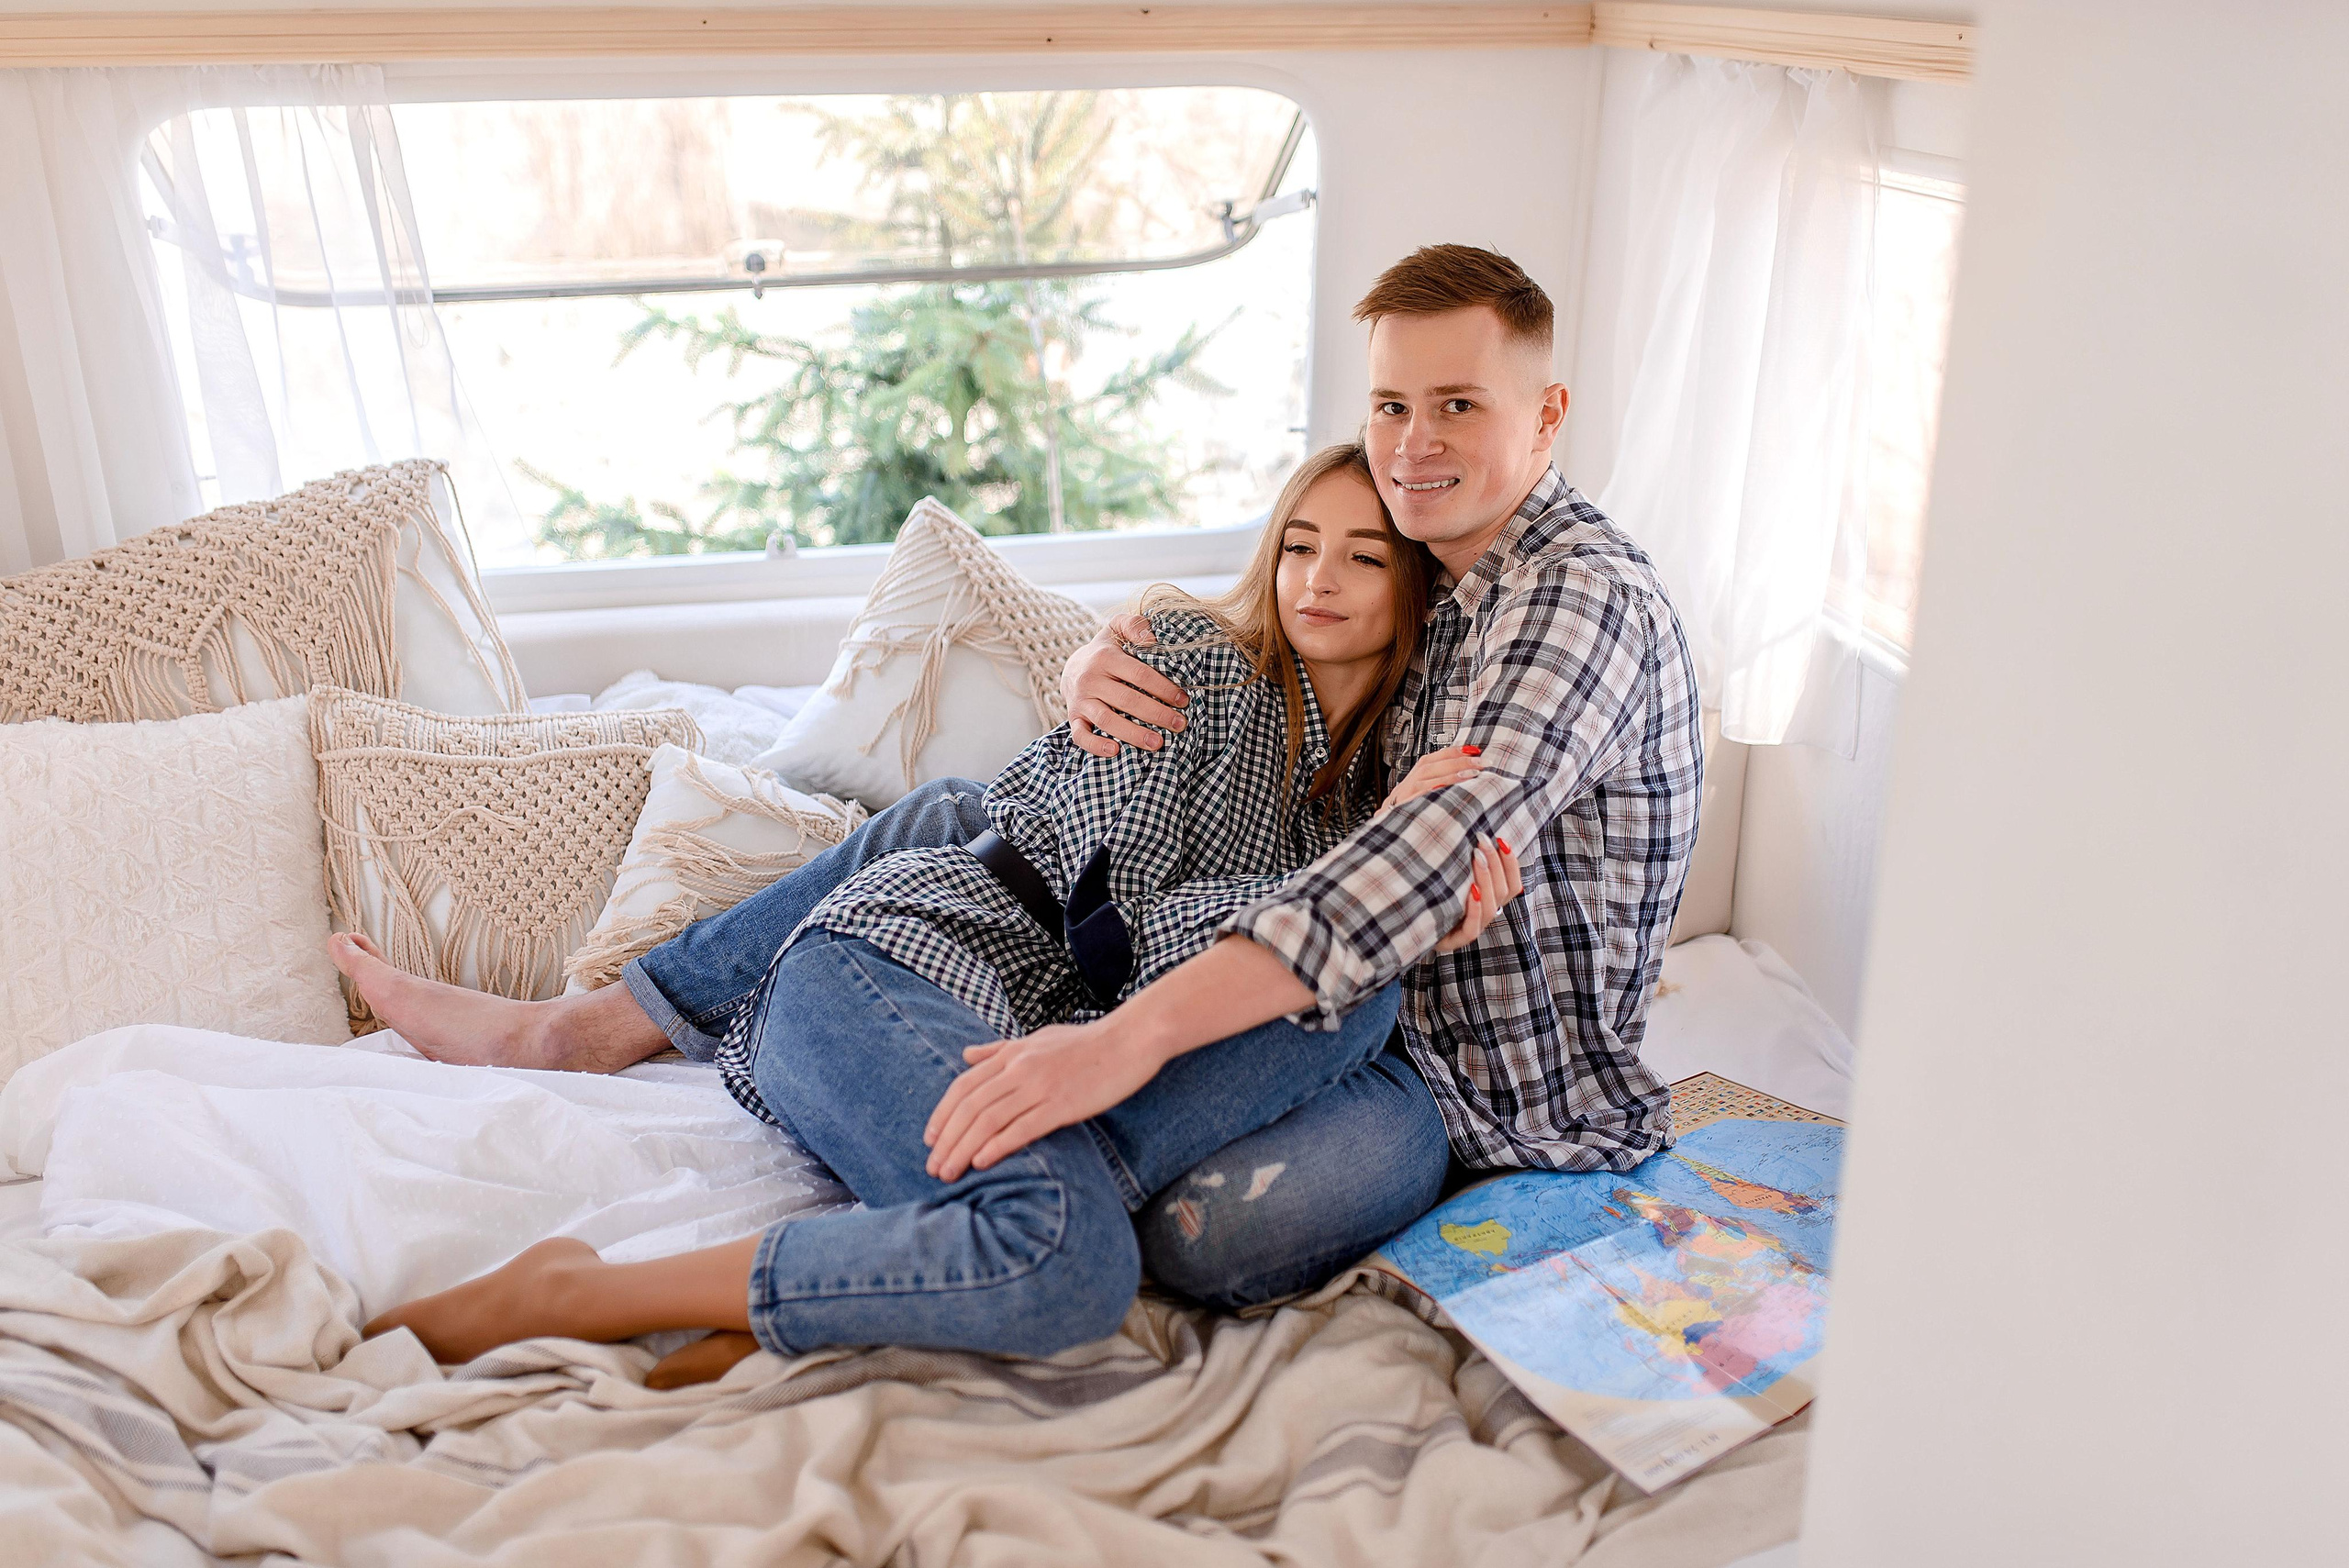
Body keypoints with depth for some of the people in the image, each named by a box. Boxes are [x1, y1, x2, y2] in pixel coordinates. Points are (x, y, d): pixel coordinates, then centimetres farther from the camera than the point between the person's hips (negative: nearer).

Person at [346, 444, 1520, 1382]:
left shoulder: (1364, 787, 22)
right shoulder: (1195, 656, 2)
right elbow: (1125, 920, -6)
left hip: (1027, 1036, 6)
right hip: (893, 969, -6)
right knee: (1070, 1265, -37)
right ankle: (569, 1298, -21)